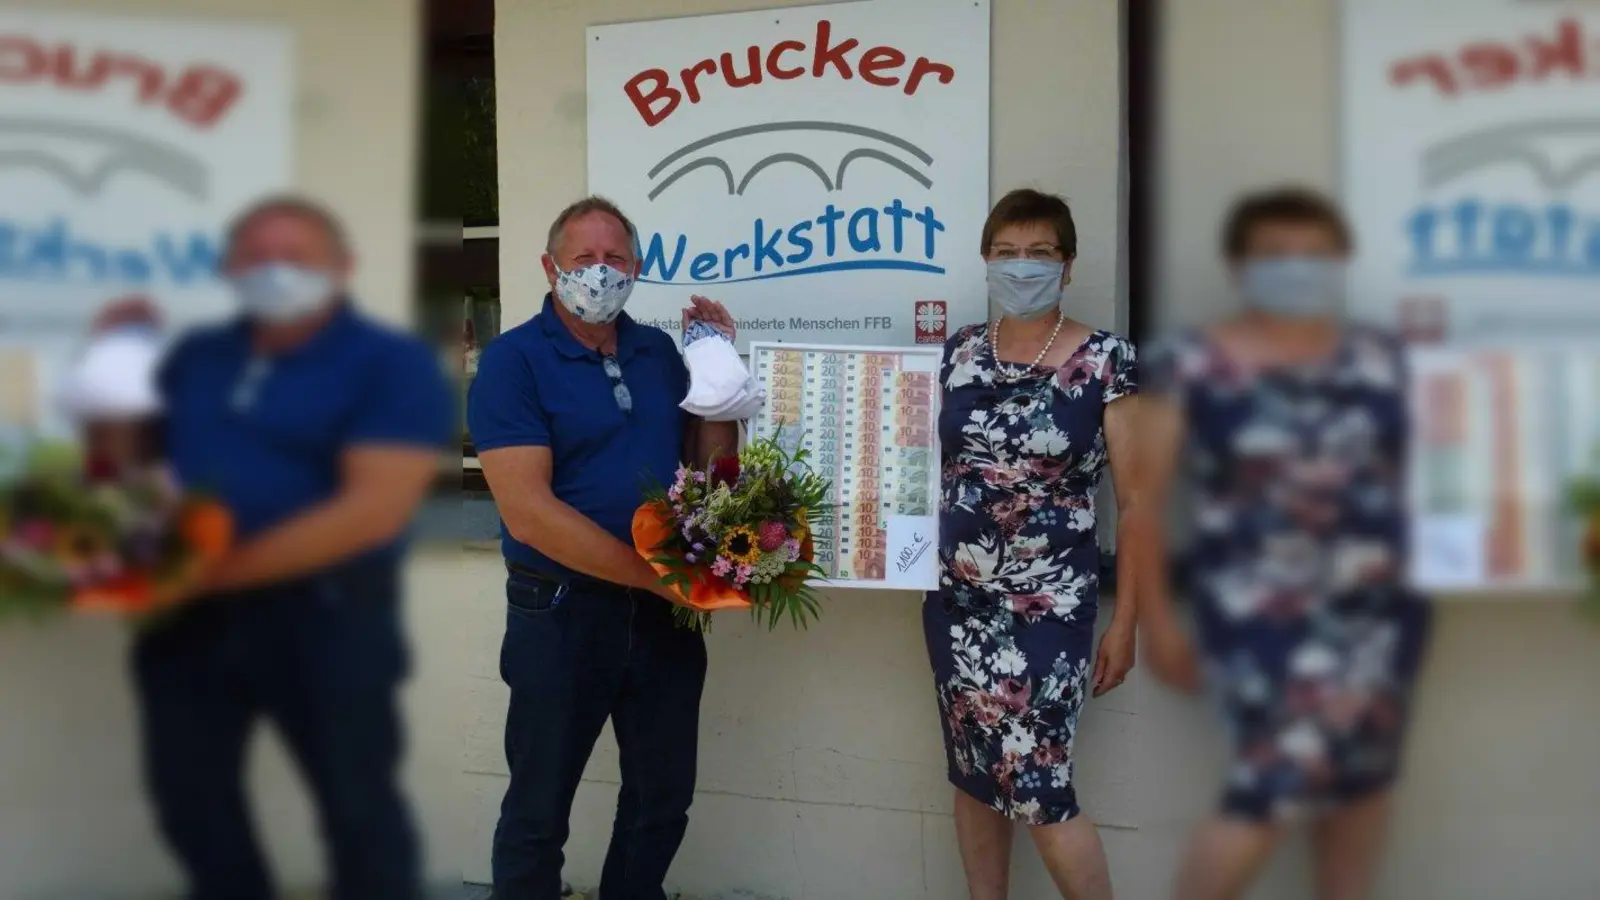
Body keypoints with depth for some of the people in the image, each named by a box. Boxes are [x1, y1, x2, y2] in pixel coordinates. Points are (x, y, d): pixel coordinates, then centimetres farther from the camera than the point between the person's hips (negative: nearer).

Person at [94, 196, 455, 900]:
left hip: (322, 613, -6)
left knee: (357, 803, 6)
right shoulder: (196, 355, 12)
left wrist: (222, 570, -21)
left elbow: (375, 507, -19)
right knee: (188, 793, 17)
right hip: (188, 613, 6)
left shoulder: (394, 365, -9)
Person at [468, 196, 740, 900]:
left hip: (664, 610, 6)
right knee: (538, 809, 9)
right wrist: (659, 575, -20)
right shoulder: (512, 361, -12)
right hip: (563, 610, -5)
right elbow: (528, 512, -21)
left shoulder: (658, 351, 6)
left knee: (664, 799, 18)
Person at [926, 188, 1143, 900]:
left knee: (1036, 790, -5)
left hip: (1049, 605, -4)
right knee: (974, 774, 12)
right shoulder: (956, 353, 5)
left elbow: (1134, 503, -5)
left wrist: (1124, 623, -6)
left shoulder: (1106, 361, -6)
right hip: (957, 599, 5)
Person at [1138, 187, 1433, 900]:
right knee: (1283, 781, -9)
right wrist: (1156, 617, -4)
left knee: (1362, 779, 11)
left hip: (1377, 607, 5)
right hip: (1264, 612, -5)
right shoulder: (1192, 367, -4)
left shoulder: (1382, 359, 8)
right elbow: (1137, 499, -4)